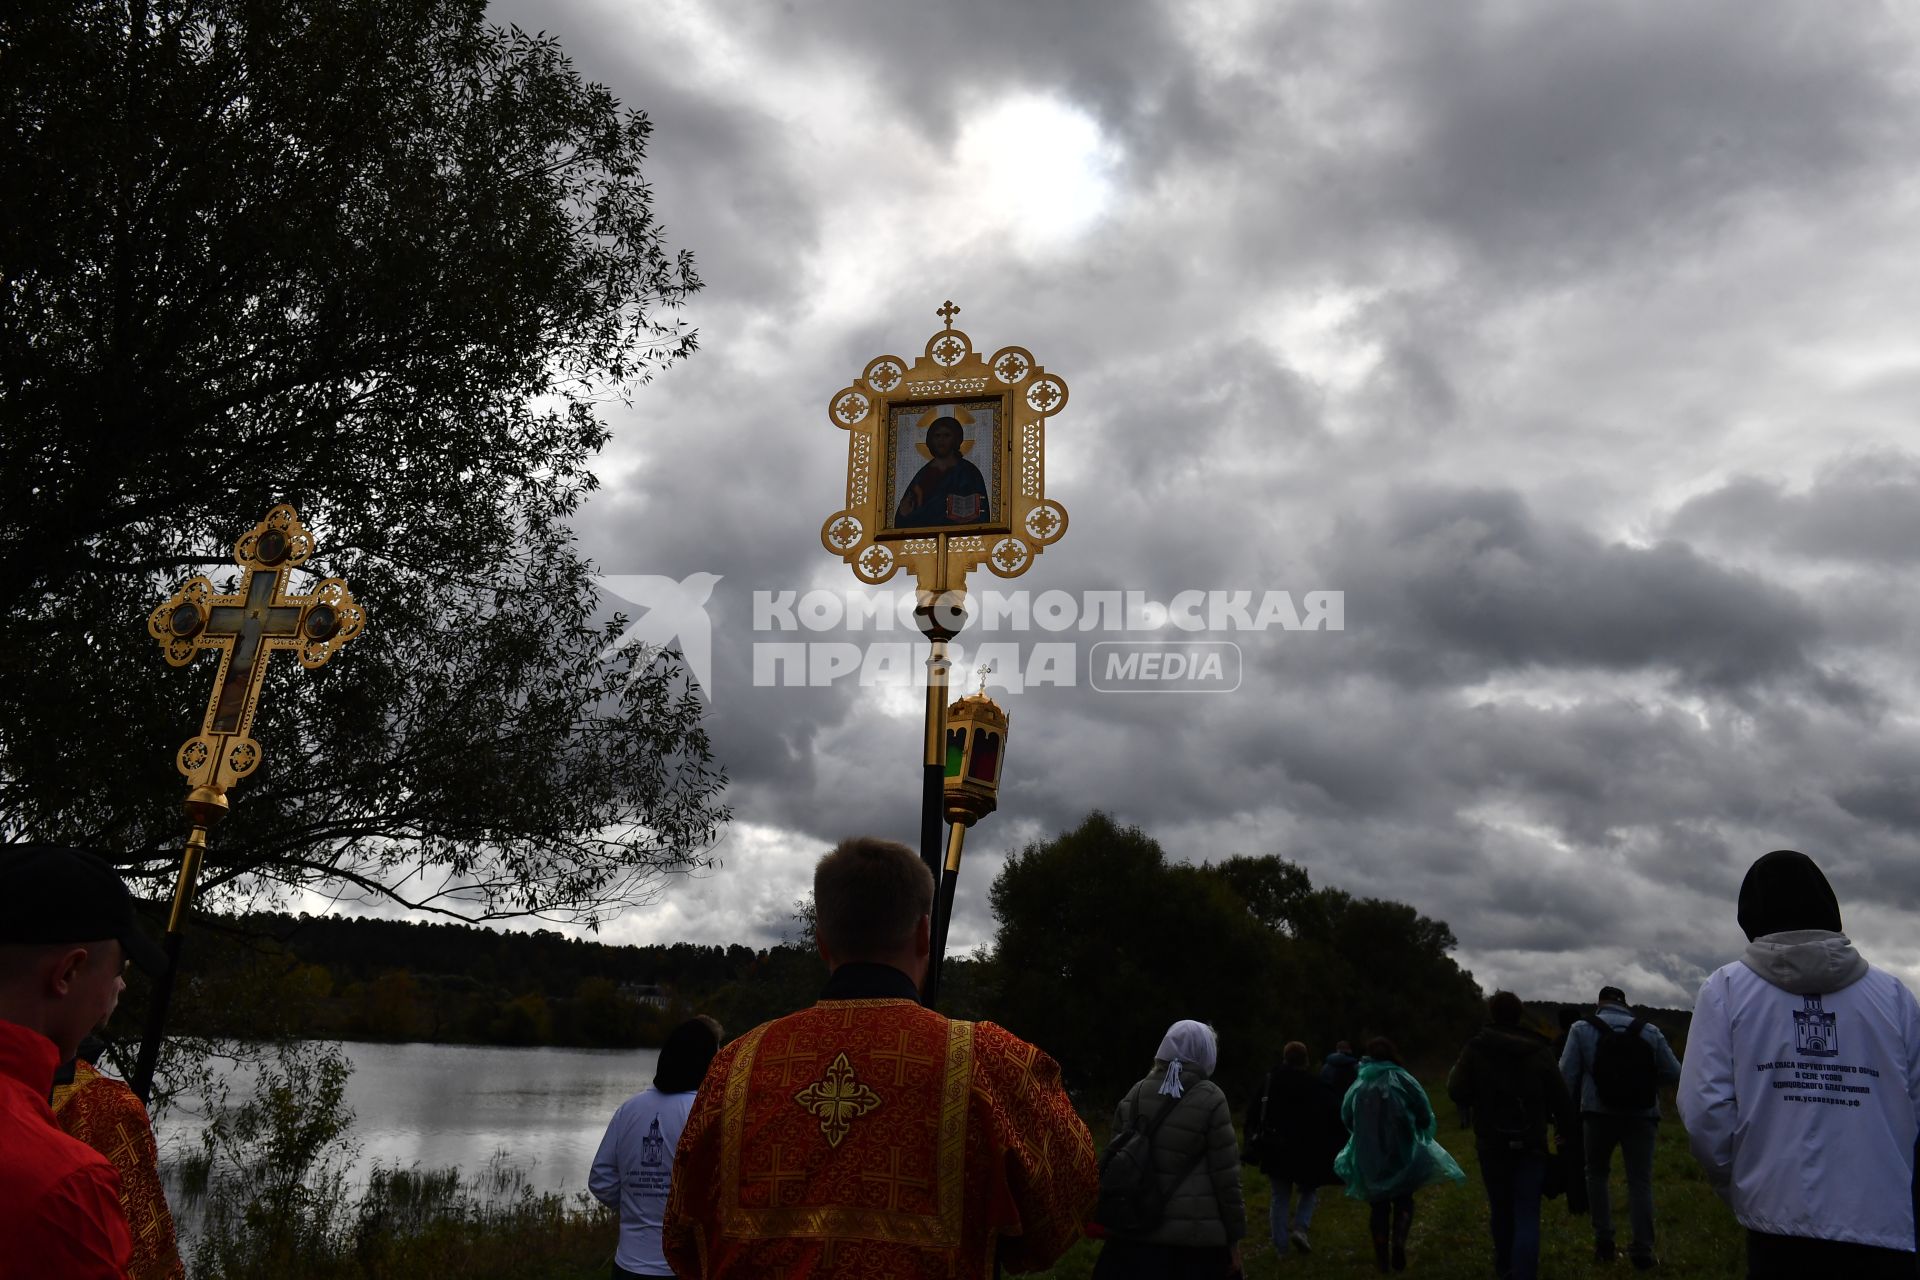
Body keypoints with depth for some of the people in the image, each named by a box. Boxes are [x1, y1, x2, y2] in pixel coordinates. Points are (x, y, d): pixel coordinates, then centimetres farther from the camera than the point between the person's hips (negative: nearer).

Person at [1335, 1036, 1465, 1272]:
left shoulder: (1359, 1085, -4)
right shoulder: (1403, 1081, -9)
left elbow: (1346, 1118, 5)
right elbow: (1425, 1116, -6)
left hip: (1369, 1157, 1)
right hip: (1402, 1153, -1)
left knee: (1378, 1205, 14)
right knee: (1403, 1201, 14)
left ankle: (1381, 1257, 16)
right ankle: (1399, 1241, -9)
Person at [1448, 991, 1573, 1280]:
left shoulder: (1475, 1050, -8)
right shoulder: (1539, 1051, -5)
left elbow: (1457, 1093, -7)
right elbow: (1560, 1097, -4)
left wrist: (1453, 1073, 13)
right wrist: (1566, 1127, 14)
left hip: (1492, 1144, 1)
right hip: (1531, 1145, -1)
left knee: (1500, 1209, 18)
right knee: (1527, 1216, -2)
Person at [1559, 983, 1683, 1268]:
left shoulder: (1582, 1028, 0)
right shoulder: (1649, 1031, 5)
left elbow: (1567, 1074, -5)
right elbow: (1673, 1073, 3)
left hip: (1599, 1114, -1)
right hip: (1641, 1116, 1)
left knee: (1597, 1174, 16)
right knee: (1640, 1181, 7)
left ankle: (1604, 1242, 13)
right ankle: (1642, 1251, 5)